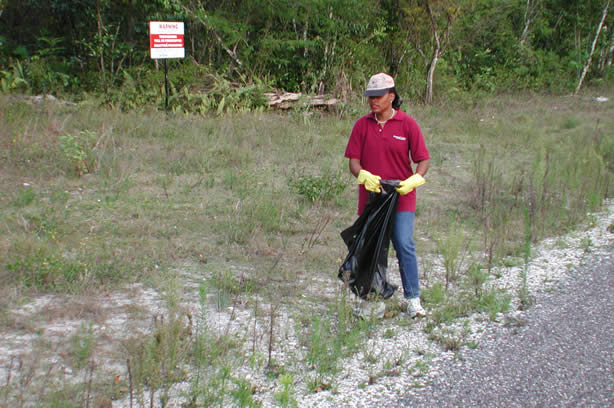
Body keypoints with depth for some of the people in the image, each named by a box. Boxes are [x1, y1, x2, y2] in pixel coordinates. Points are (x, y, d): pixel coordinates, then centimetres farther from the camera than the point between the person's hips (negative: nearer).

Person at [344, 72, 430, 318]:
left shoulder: (407, 124, -2)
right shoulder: (362, 125, 4)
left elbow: (423, 160, 0)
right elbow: (353, 161, 1)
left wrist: (414, 180, -19)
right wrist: (364, 176, -21)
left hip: (401, 197, -2)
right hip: (370, 196, 3)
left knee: (404, 245, -13)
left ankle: (413, 300, -6)